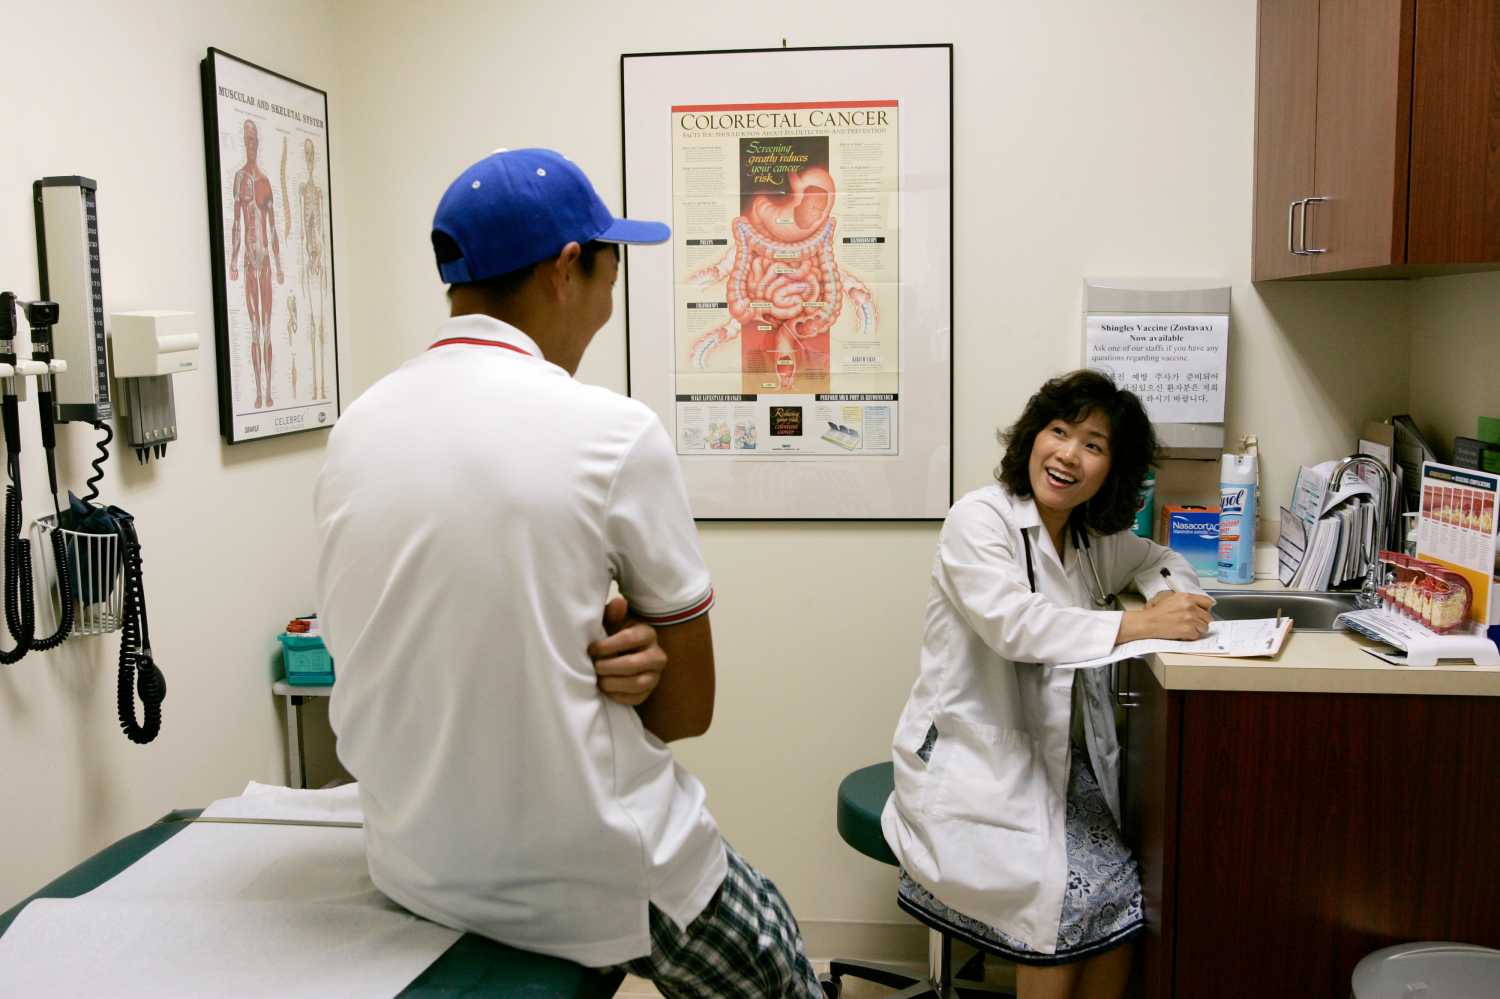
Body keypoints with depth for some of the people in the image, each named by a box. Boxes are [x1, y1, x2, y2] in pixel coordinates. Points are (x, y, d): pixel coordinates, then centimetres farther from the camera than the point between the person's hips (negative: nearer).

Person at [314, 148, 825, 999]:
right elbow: (687, 705, -8)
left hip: (416, 869, 6)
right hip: (602, 879, -5)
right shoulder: (615, 433, -17)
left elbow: (448, 665, 8)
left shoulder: (356, 432, -1)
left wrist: (604, 637, -6)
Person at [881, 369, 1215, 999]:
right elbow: (1013, 621, -26)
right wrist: (1140, 625, -29)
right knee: (1067, 897, -22)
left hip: (1056, 757, 6)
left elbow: (1159, 559, 27)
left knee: (1123, 894, -15)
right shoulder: (979, 519, -11)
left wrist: (1169, 594, 3)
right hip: (974, 759, -6)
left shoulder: (1095, 538, 10)